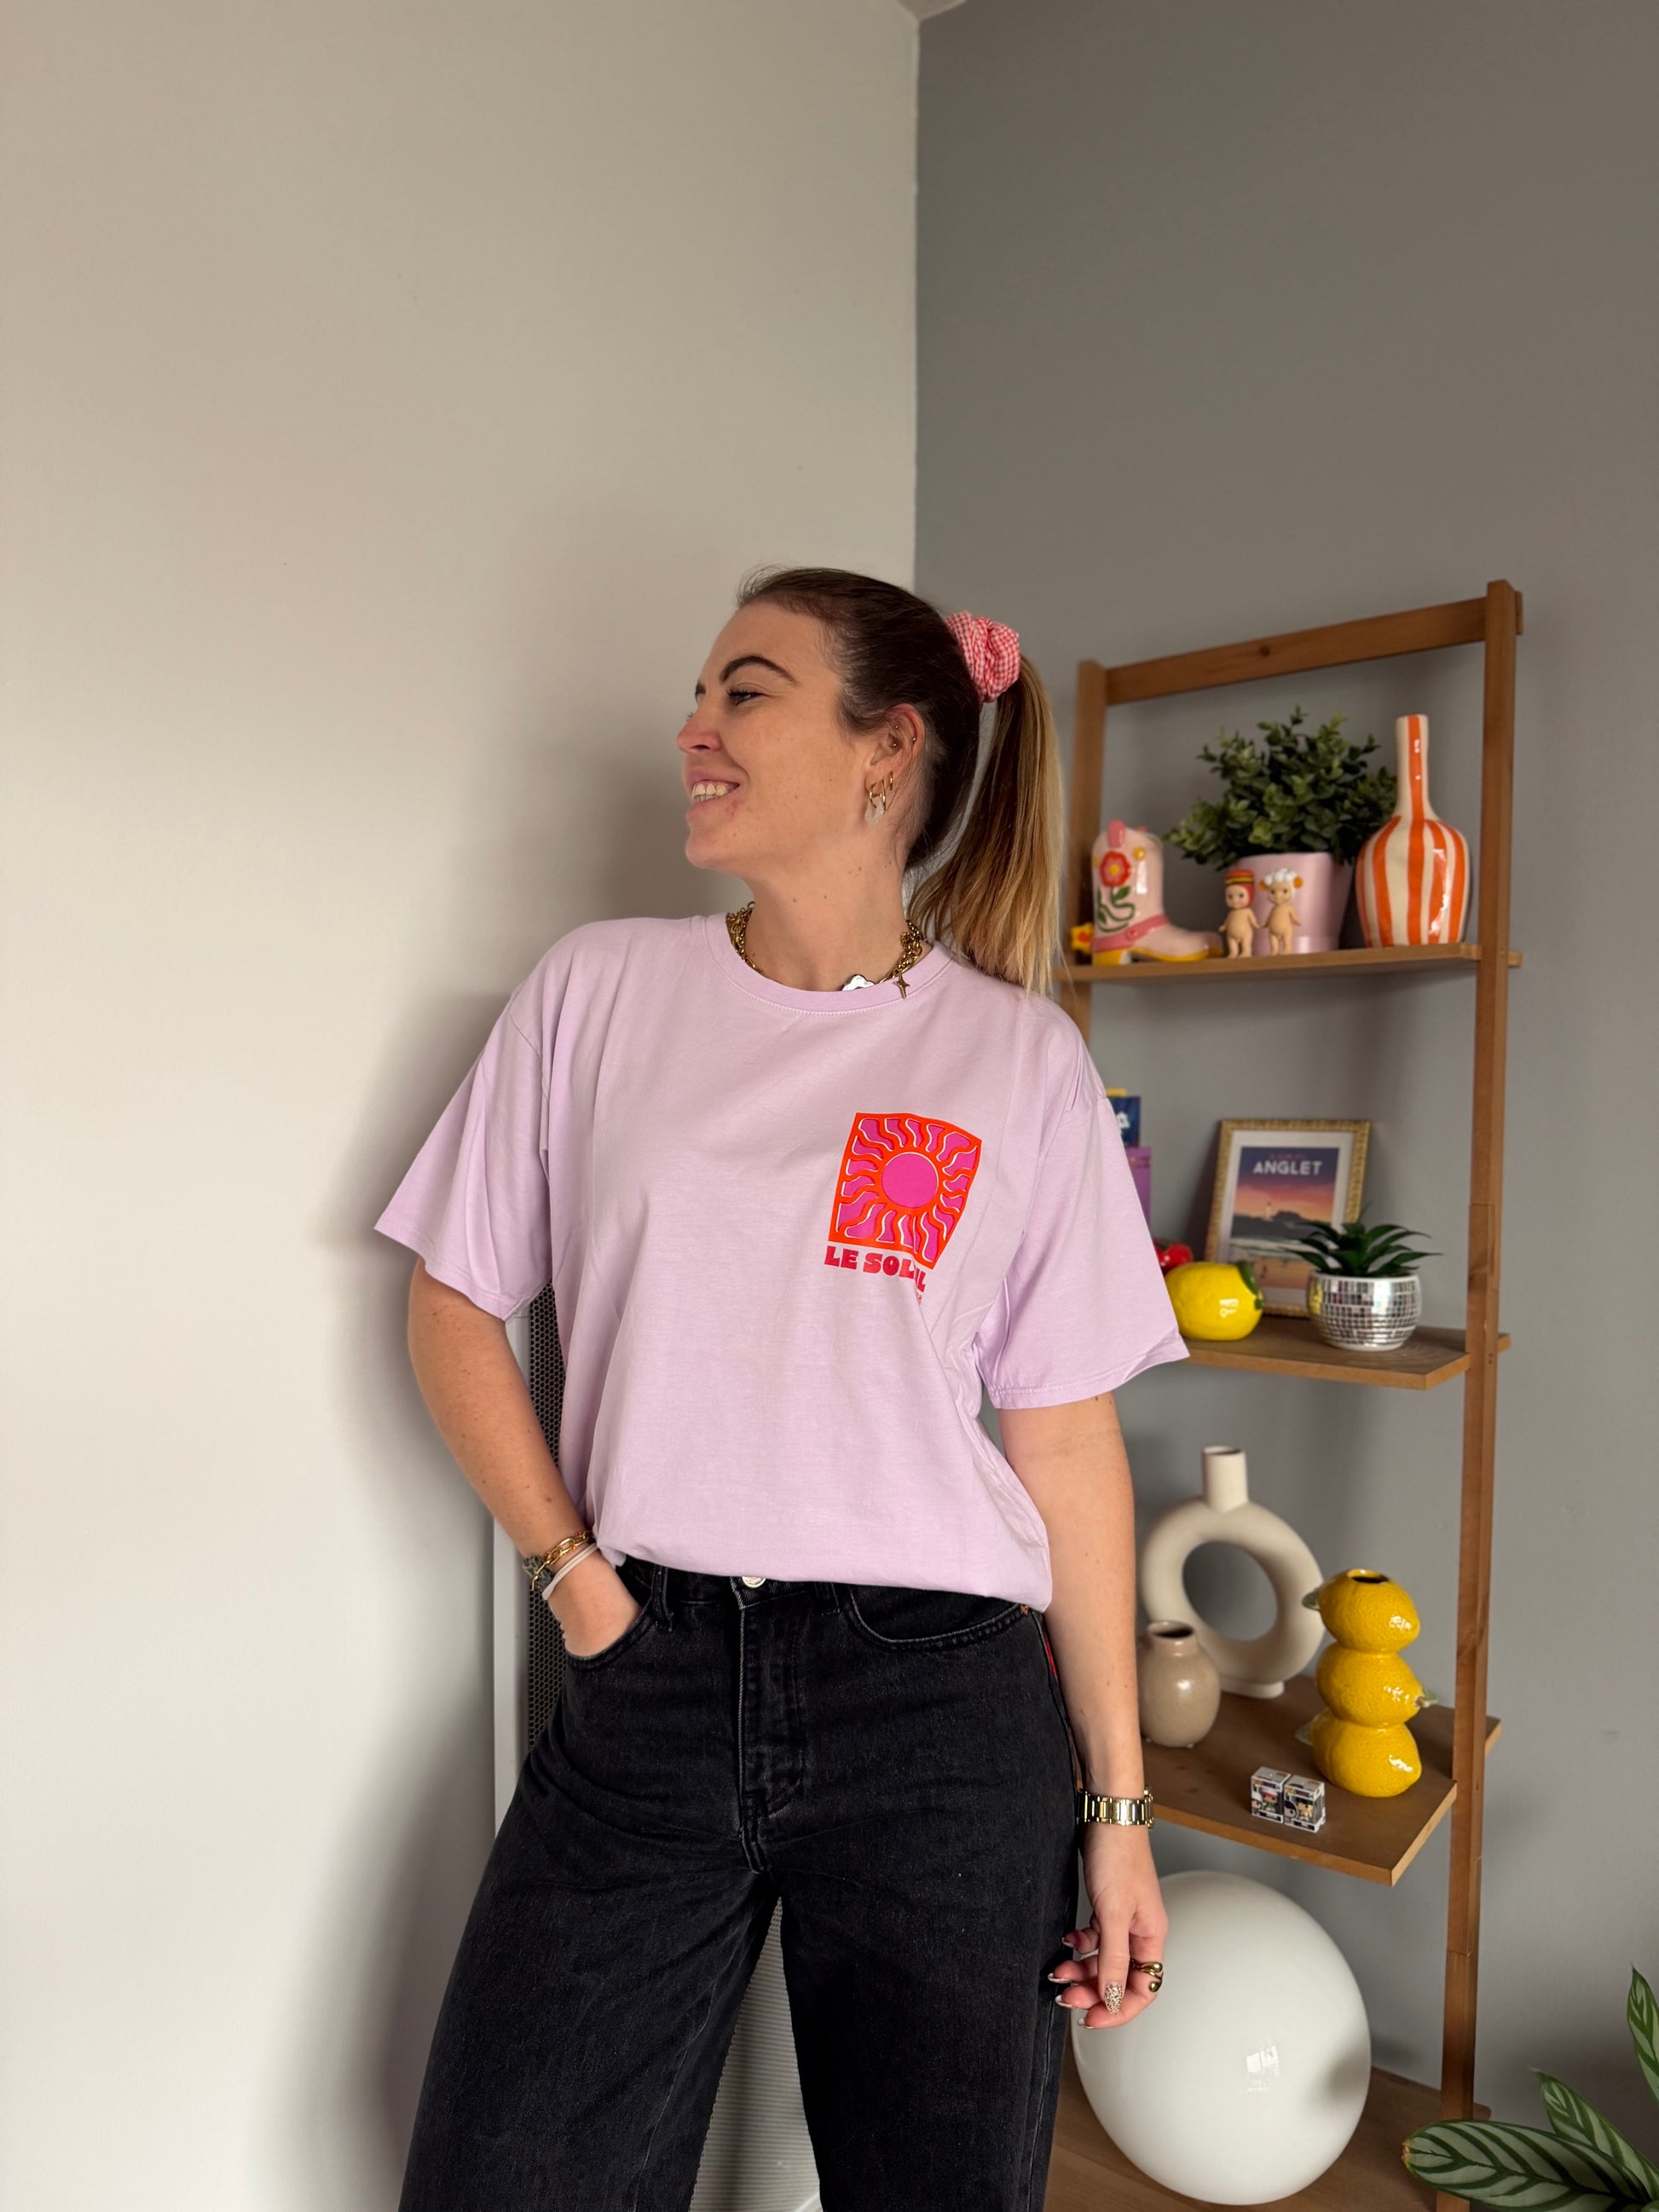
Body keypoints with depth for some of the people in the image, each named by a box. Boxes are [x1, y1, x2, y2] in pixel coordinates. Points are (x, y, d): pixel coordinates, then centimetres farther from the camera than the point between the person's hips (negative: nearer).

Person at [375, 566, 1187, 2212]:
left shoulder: (1020, 1057, -1)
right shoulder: (600, 989, 2)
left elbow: (1067, 1442, 0)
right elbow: (455, 1304, 7)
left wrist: (1118, 1804, 2)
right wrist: (571, 1570, -4)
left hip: (941, 1706, 0)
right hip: (647, 1691, 2)